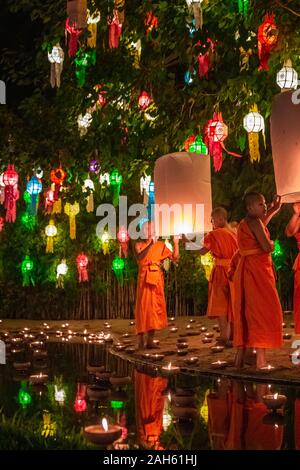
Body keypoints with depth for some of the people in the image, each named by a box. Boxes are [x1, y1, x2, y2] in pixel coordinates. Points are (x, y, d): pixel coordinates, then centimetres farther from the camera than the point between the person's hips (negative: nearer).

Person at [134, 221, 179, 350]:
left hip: (157, 279, 3)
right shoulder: (139, 245, 2)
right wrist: (150, 244, -23)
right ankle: (141, 341, -4)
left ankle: (150, 340, 10)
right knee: (143, 307, -7)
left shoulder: (161, 245, 9)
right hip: (144, 278, -3)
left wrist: (176, 243, -9)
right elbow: (139, 257, -19)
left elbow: (174, 257, 1)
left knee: (155, 307, 4)